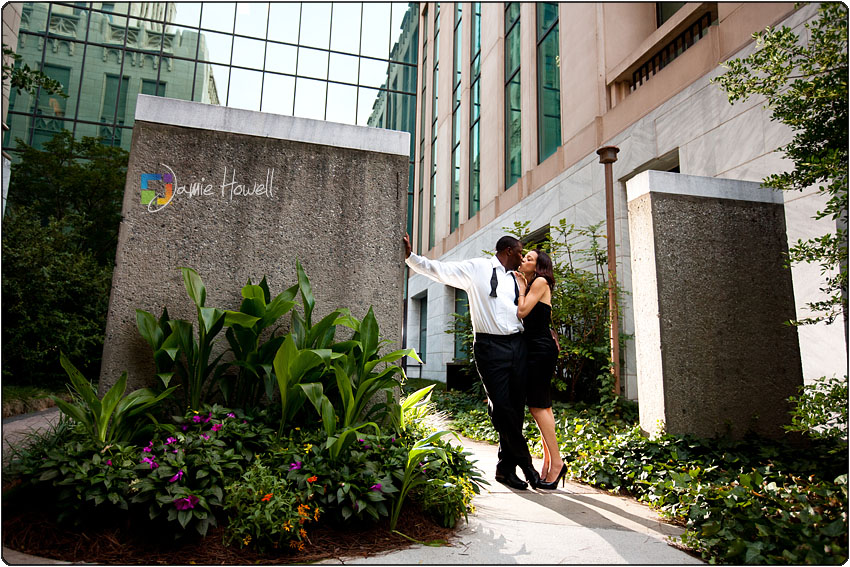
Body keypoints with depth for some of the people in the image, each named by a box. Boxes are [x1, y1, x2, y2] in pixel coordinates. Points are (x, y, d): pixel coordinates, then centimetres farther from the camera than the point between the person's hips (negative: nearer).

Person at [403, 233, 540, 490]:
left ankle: (506, 467, 19)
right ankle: (525, 462, 13)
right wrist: (410, 257, -10)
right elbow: (439, 269, -1)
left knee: (516, 408, 6)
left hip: (517, 345, 6)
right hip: (490, 346, -5)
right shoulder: (476, 269, 2)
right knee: (501, 408, -6)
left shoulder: (517, 280, 18)